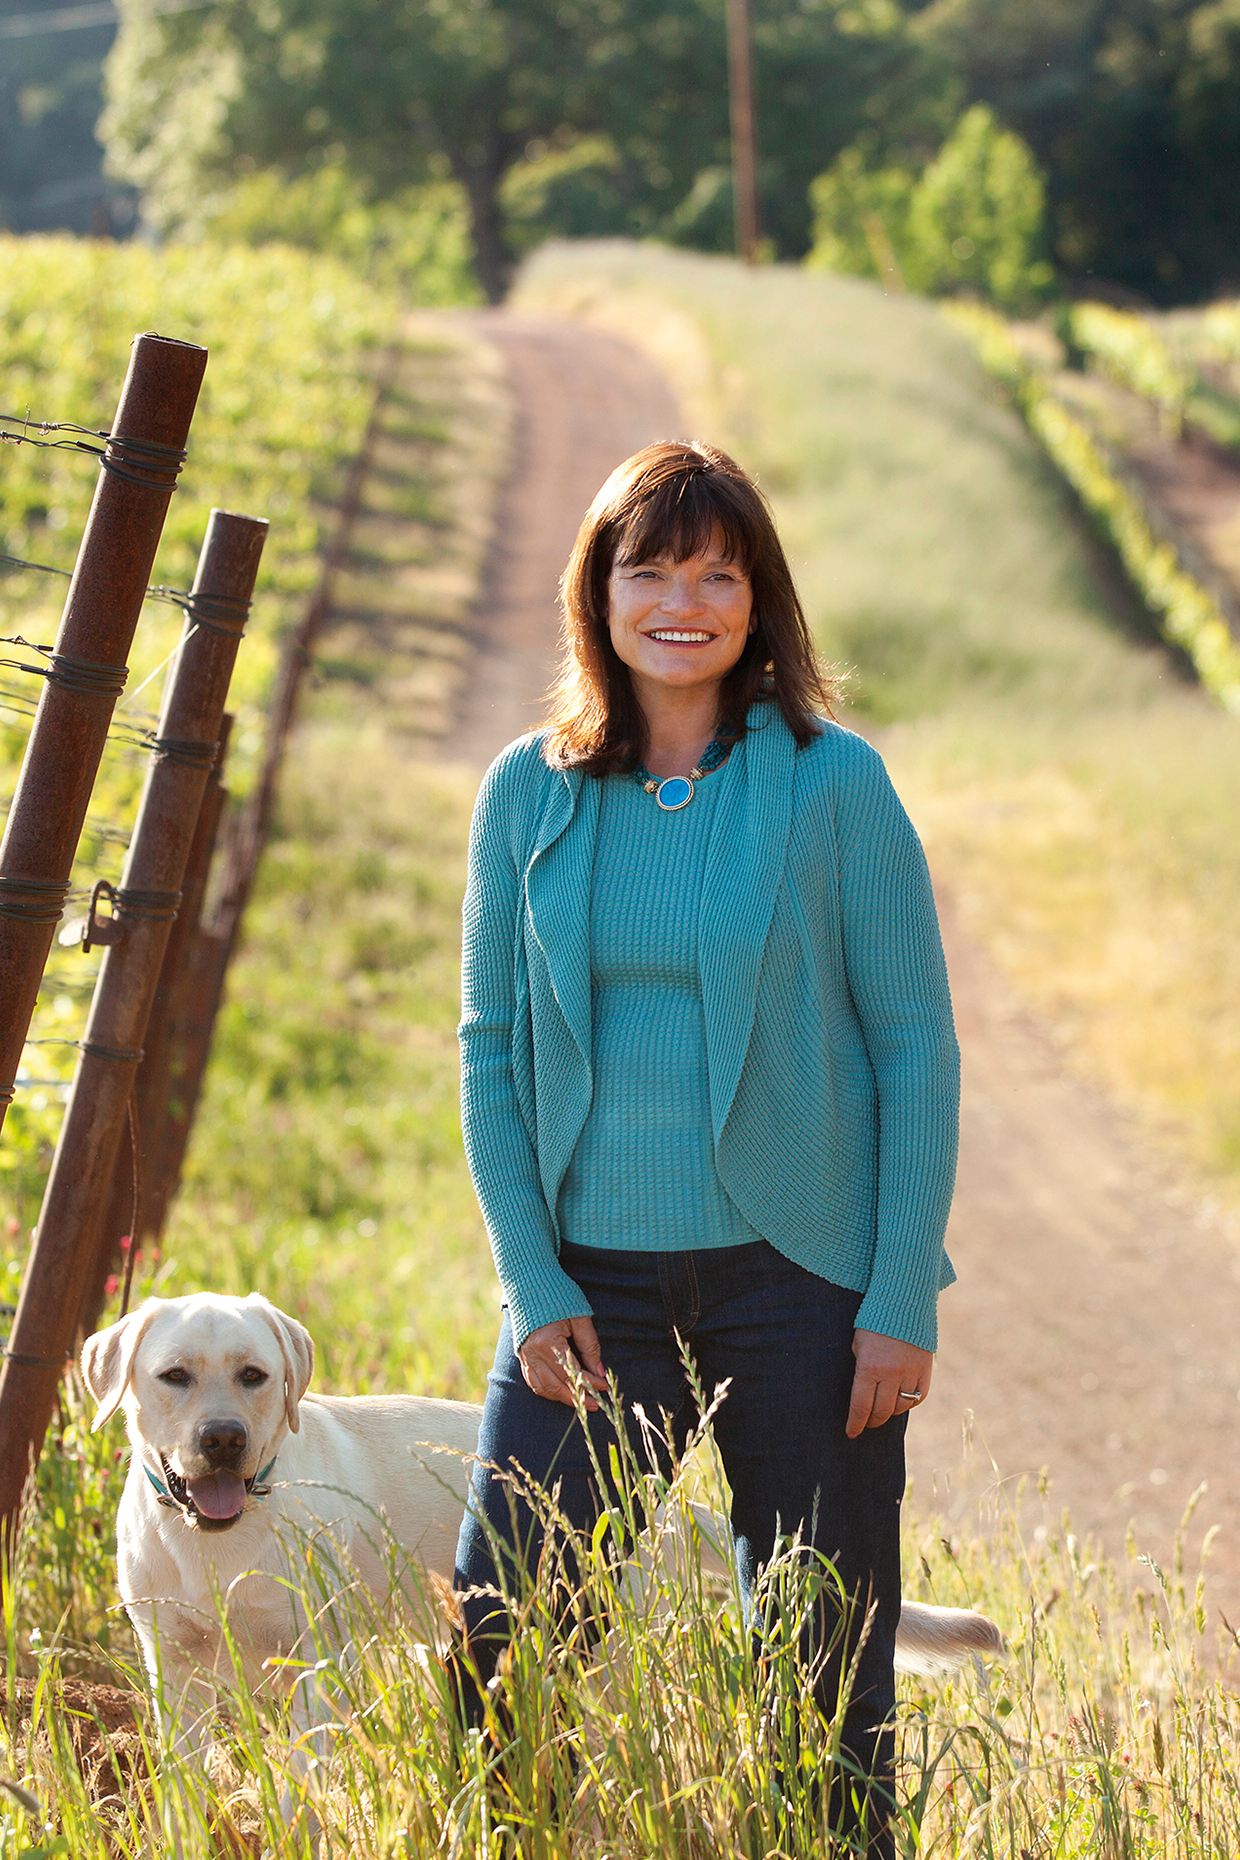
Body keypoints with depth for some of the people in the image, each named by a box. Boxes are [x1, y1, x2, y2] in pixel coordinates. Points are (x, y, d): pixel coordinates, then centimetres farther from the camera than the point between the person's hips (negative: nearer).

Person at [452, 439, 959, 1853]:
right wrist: (531, 1283, -2)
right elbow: (490, 1047, 8)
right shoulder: (529, 793, 4)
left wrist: (901, 1300, -8)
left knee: (827, 1661, 5)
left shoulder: (833, 784, -3)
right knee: (498, 1642, -1)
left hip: (797, 1275, -2)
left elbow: (915, 1044, -3)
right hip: (593, 1279, 2)